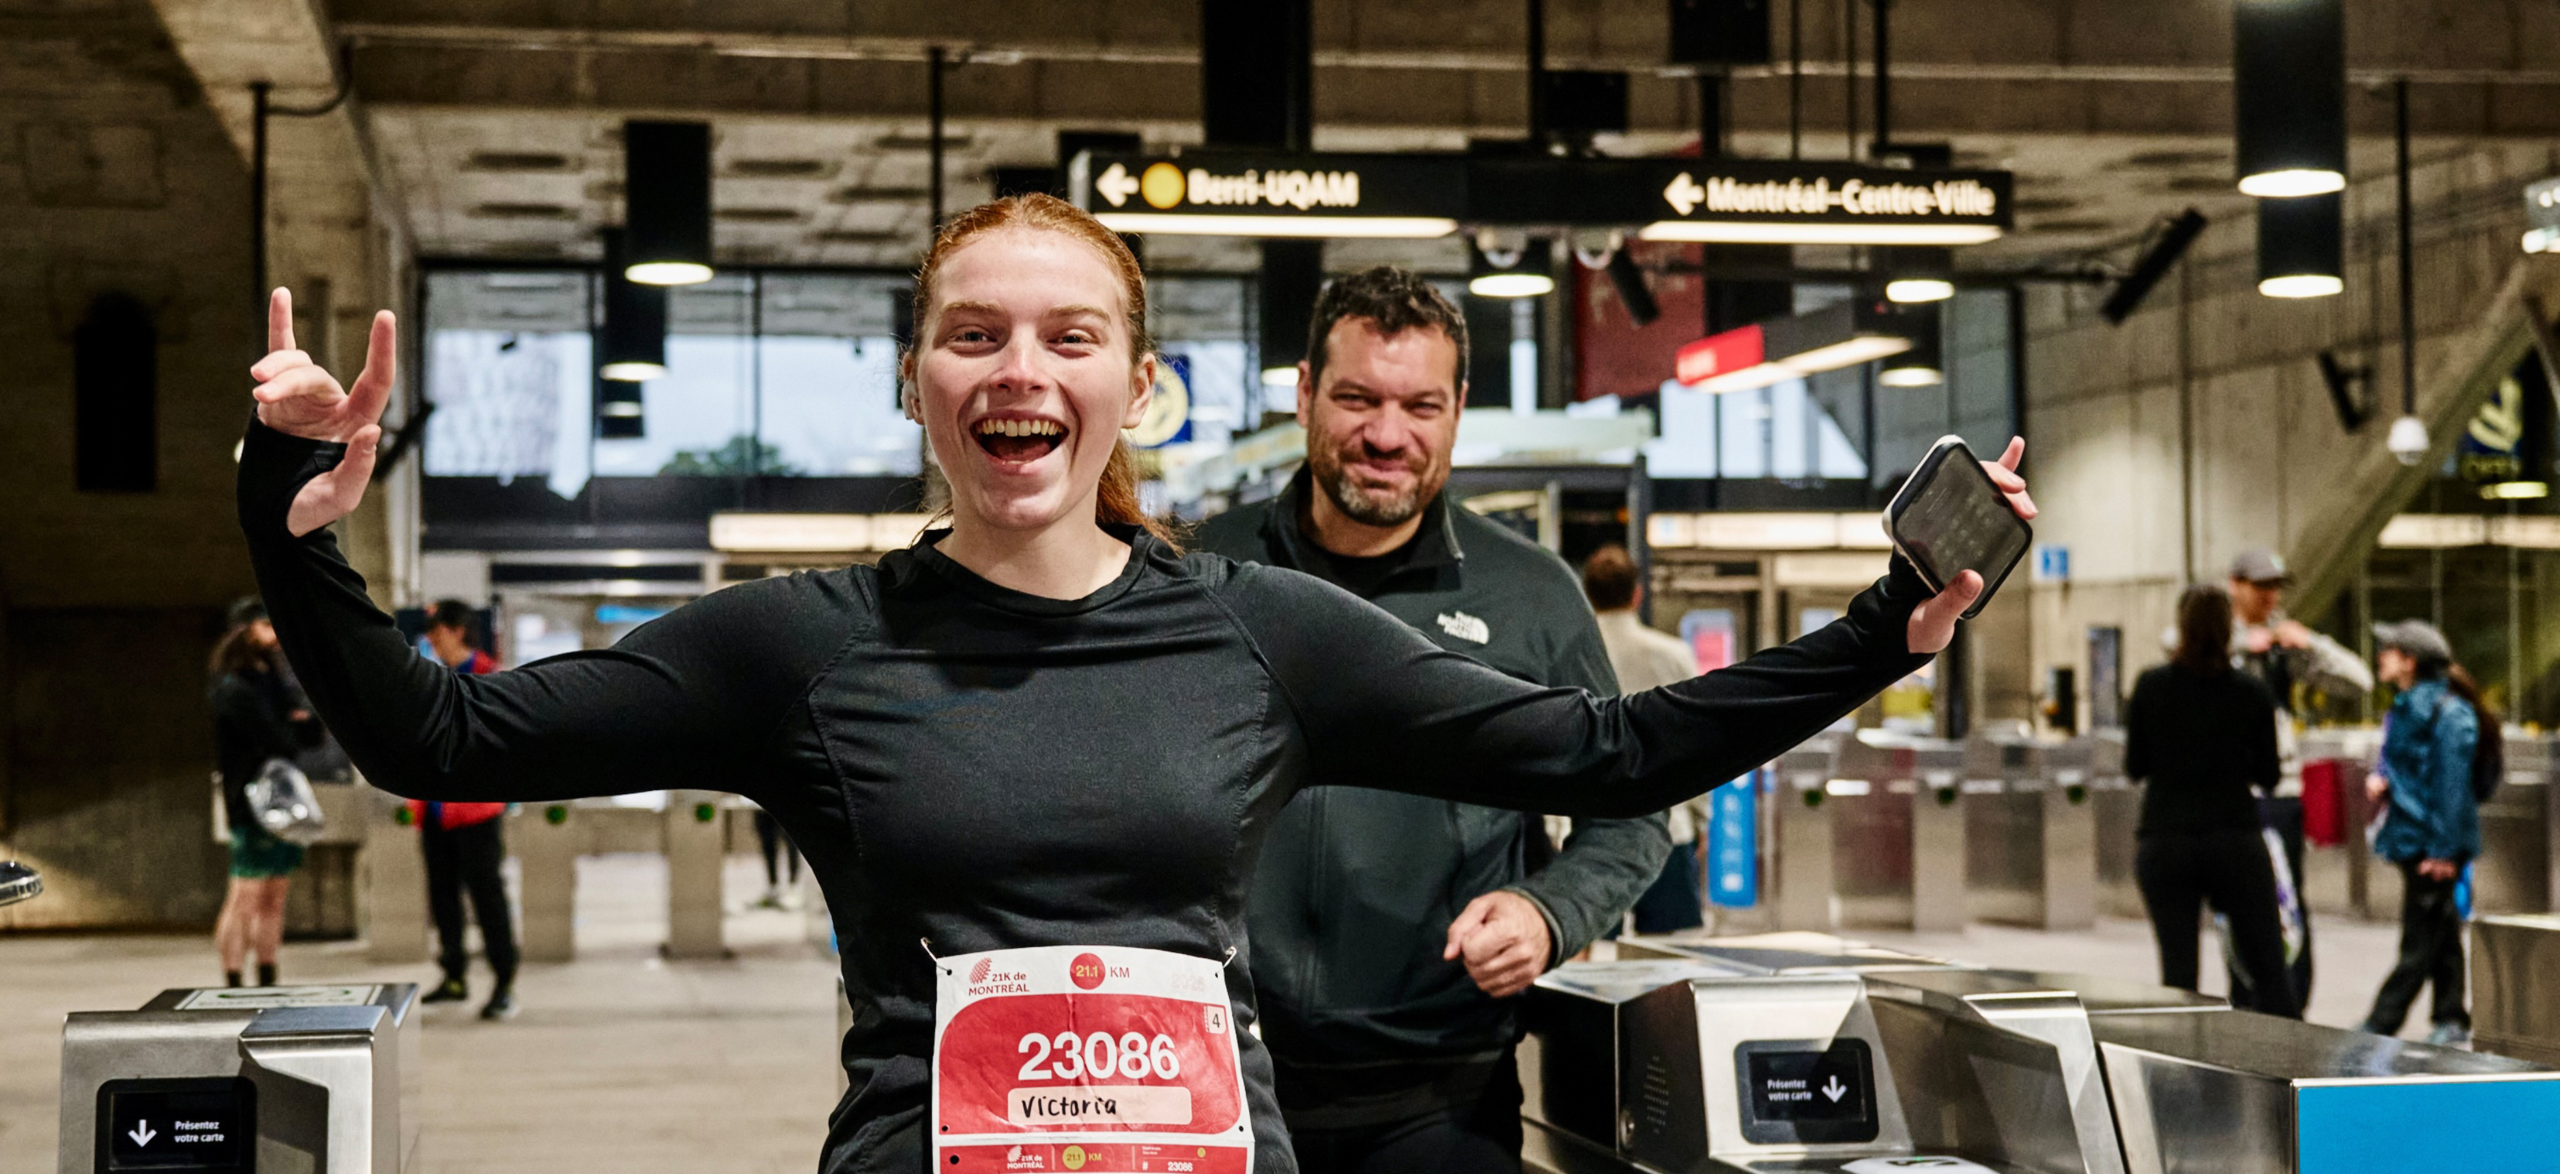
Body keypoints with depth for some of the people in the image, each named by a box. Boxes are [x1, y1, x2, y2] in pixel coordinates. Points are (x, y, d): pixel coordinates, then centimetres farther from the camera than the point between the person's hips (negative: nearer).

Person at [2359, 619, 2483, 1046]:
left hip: (2433, 846, -9)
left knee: (2420, 944, -4)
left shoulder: (2448, 713, -15)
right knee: (2440, 935, 15)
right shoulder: (2404, 708, 14)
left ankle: (2378, 1027, -6)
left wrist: (2444, 849, -20)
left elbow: (2453, 783, -18)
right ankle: (2451, 1022, 22)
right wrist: (2380, 780, 4)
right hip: (2411, 840, 9)